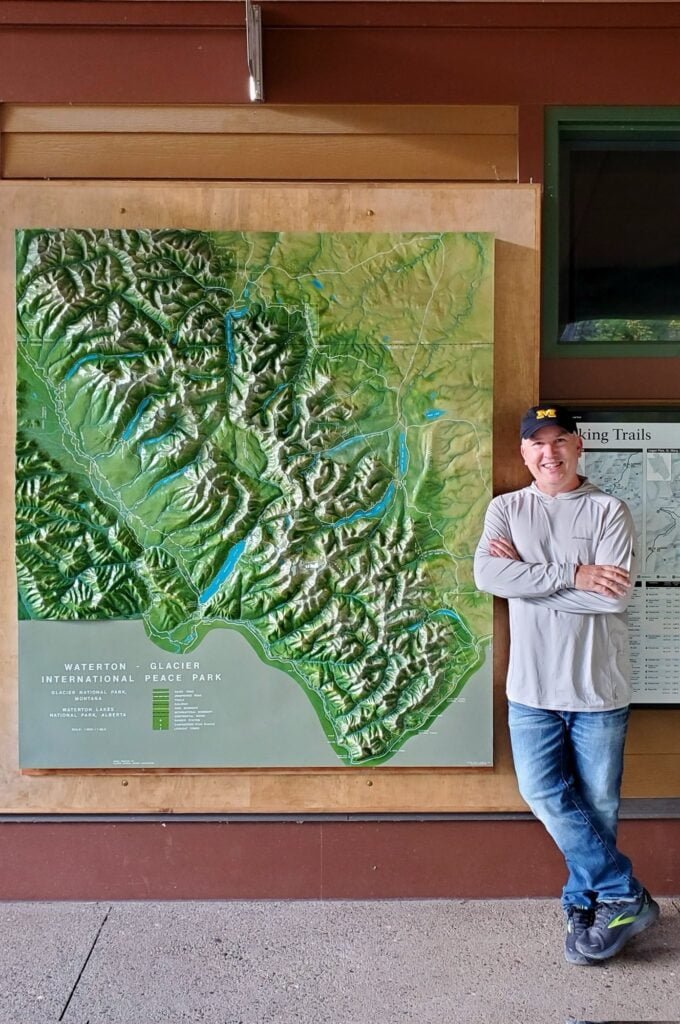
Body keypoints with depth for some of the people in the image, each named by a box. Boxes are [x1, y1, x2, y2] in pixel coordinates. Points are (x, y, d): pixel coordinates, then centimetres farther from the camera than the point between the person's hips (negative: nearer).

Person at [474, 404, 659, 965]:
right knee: (545, 795, 3)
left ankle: (585, 905, 33)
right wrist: (572, 574, -18)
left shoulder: (609, 510, -2)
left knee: (598, 806, 10)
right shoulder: (506, 509, 4)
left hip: (599, 687, -1)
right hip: (532, 686, 2)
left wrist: (527, 574, -14)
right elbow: (488, 575, -13)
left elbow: (616, 595, -16)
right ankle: (625, 896, 22)